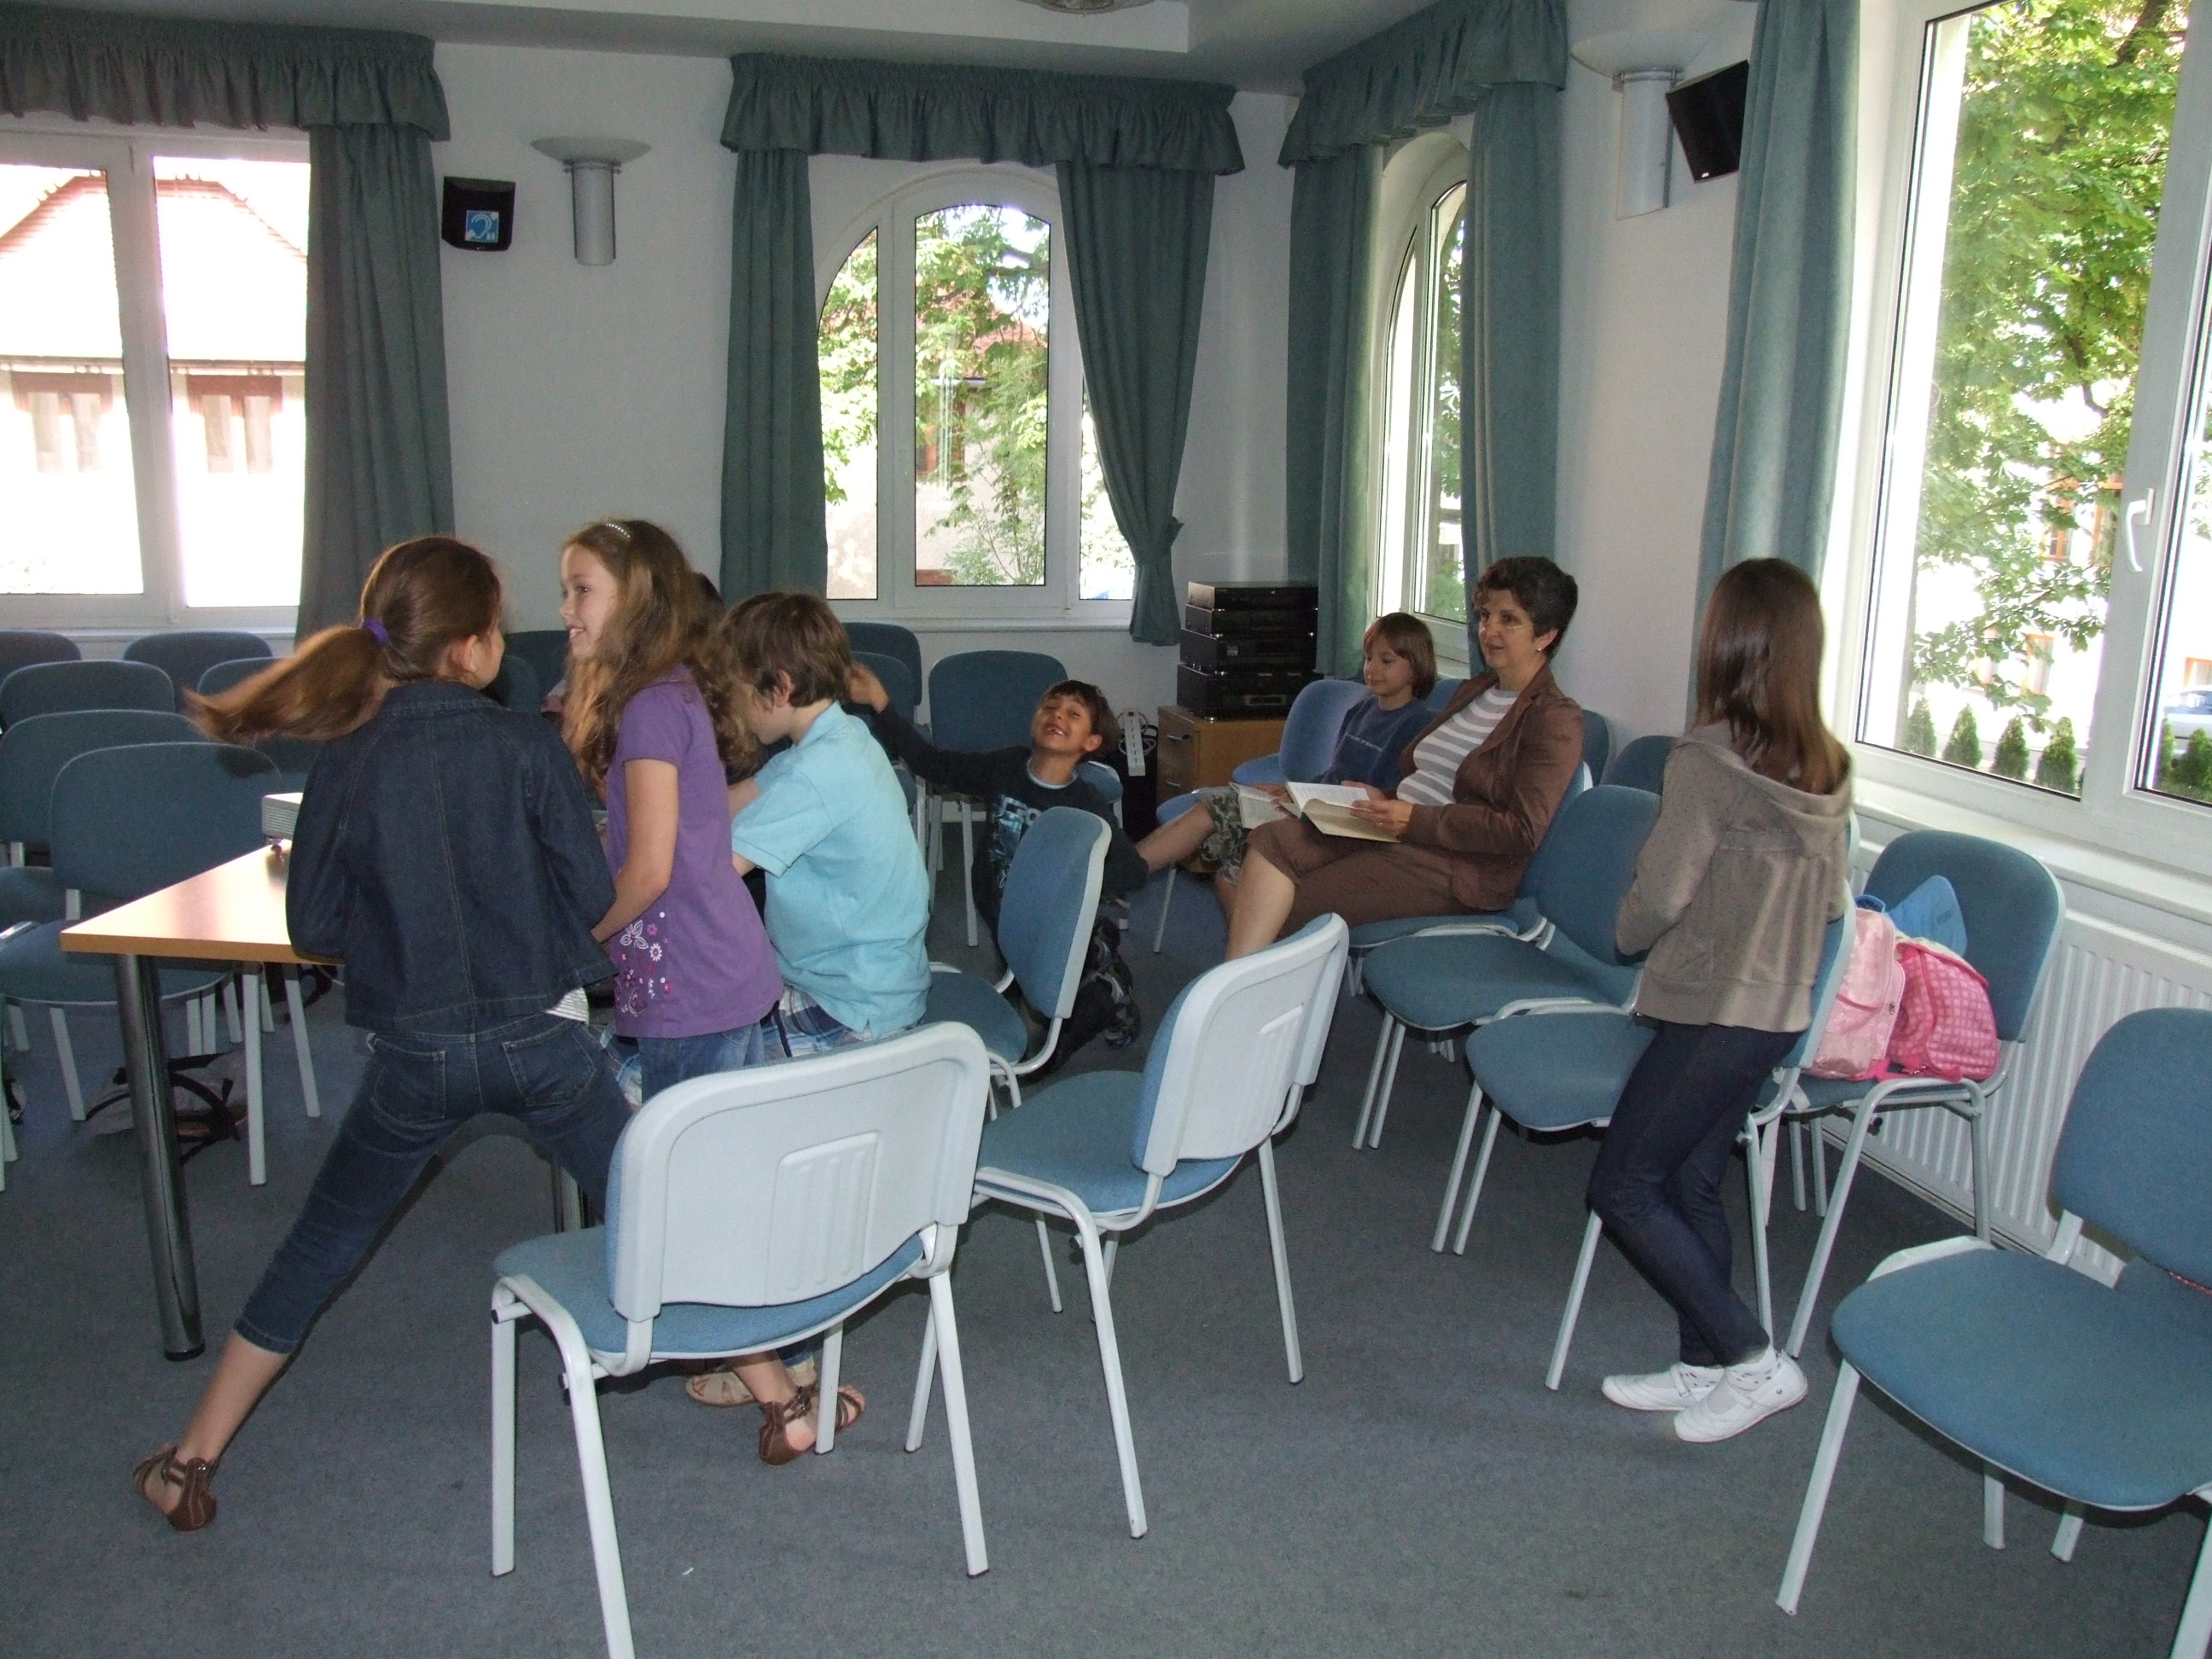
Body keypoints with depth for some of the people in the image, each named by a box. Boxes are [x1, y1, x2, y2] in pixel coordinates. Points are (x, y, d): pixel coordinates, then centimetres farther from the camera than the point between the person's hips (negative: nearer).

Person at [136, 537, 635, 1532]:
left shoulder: (346, 763, -6)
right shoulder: (526, 746, -11)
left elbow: (313, 928, -1)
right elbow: (595, 893, -8)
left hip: (414, 1055, 2)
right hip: (540, 1039, -1)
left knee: (320, 1245, 20)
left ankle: (192, 1464, 28)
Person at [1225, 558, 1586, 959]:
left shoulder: (1556, 720, -6)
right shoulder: (1474, 691, 22)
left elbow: (1523, 832, -16)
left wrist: (1415, 820, -19)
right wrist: (1387, 800, 6)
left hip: (1455, 863, -8)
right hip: (1397, 831, 8)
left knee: (1285, 907, -19)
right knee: (1271, 840, -19)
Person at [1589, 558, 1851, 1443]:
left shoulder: (1709, 761, -20)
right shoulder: (1829, 764, 3)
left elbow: (1658, 899, -17)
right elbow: (1831, 899, 10)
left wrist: (1626, 933, 4)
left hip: (1714, 1010, -8)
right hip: (1783, 1006, 8)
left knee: (1623, 1187, 3)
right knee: (1690, 1186, 17)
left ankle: (1754, 1362, 7)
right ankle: (1704, 1368, 26)